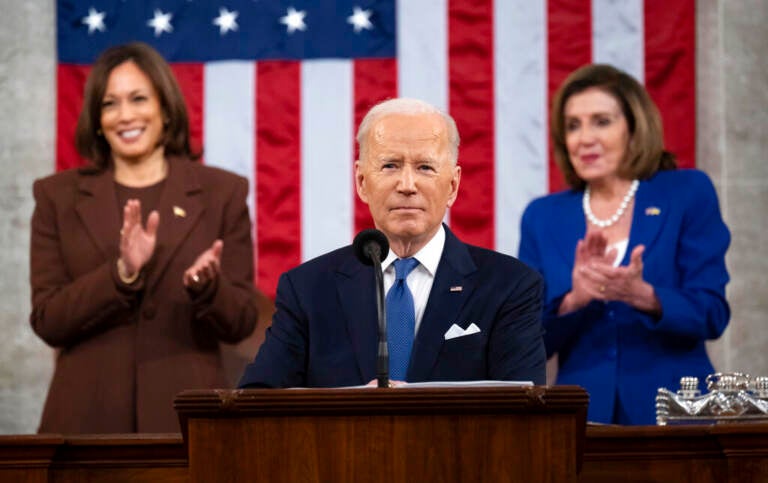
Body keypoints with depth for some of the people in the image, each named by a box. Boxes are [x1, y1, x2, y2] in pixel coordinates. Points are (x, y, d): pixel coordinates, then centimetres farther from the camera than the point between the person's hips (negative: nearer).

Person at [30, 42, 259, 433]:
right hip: (89, 415, 0)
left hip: (186, 415, 0)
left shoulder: (222, 193, 6)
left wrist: (206, 286, -17)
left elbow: (240, 323, 3)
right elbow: (47, 321, -2)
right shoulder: (58, 196, 7)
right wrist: (121, 274, -16)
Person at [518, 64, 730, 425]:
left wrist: (643, 296, -21)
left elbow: (712, 315, -4)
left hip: (672, 415, -1)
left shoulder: (688, 194, 3)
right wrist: (573, 300, -15)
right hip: (582, 418, 2)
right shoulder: (542, 217, 9)